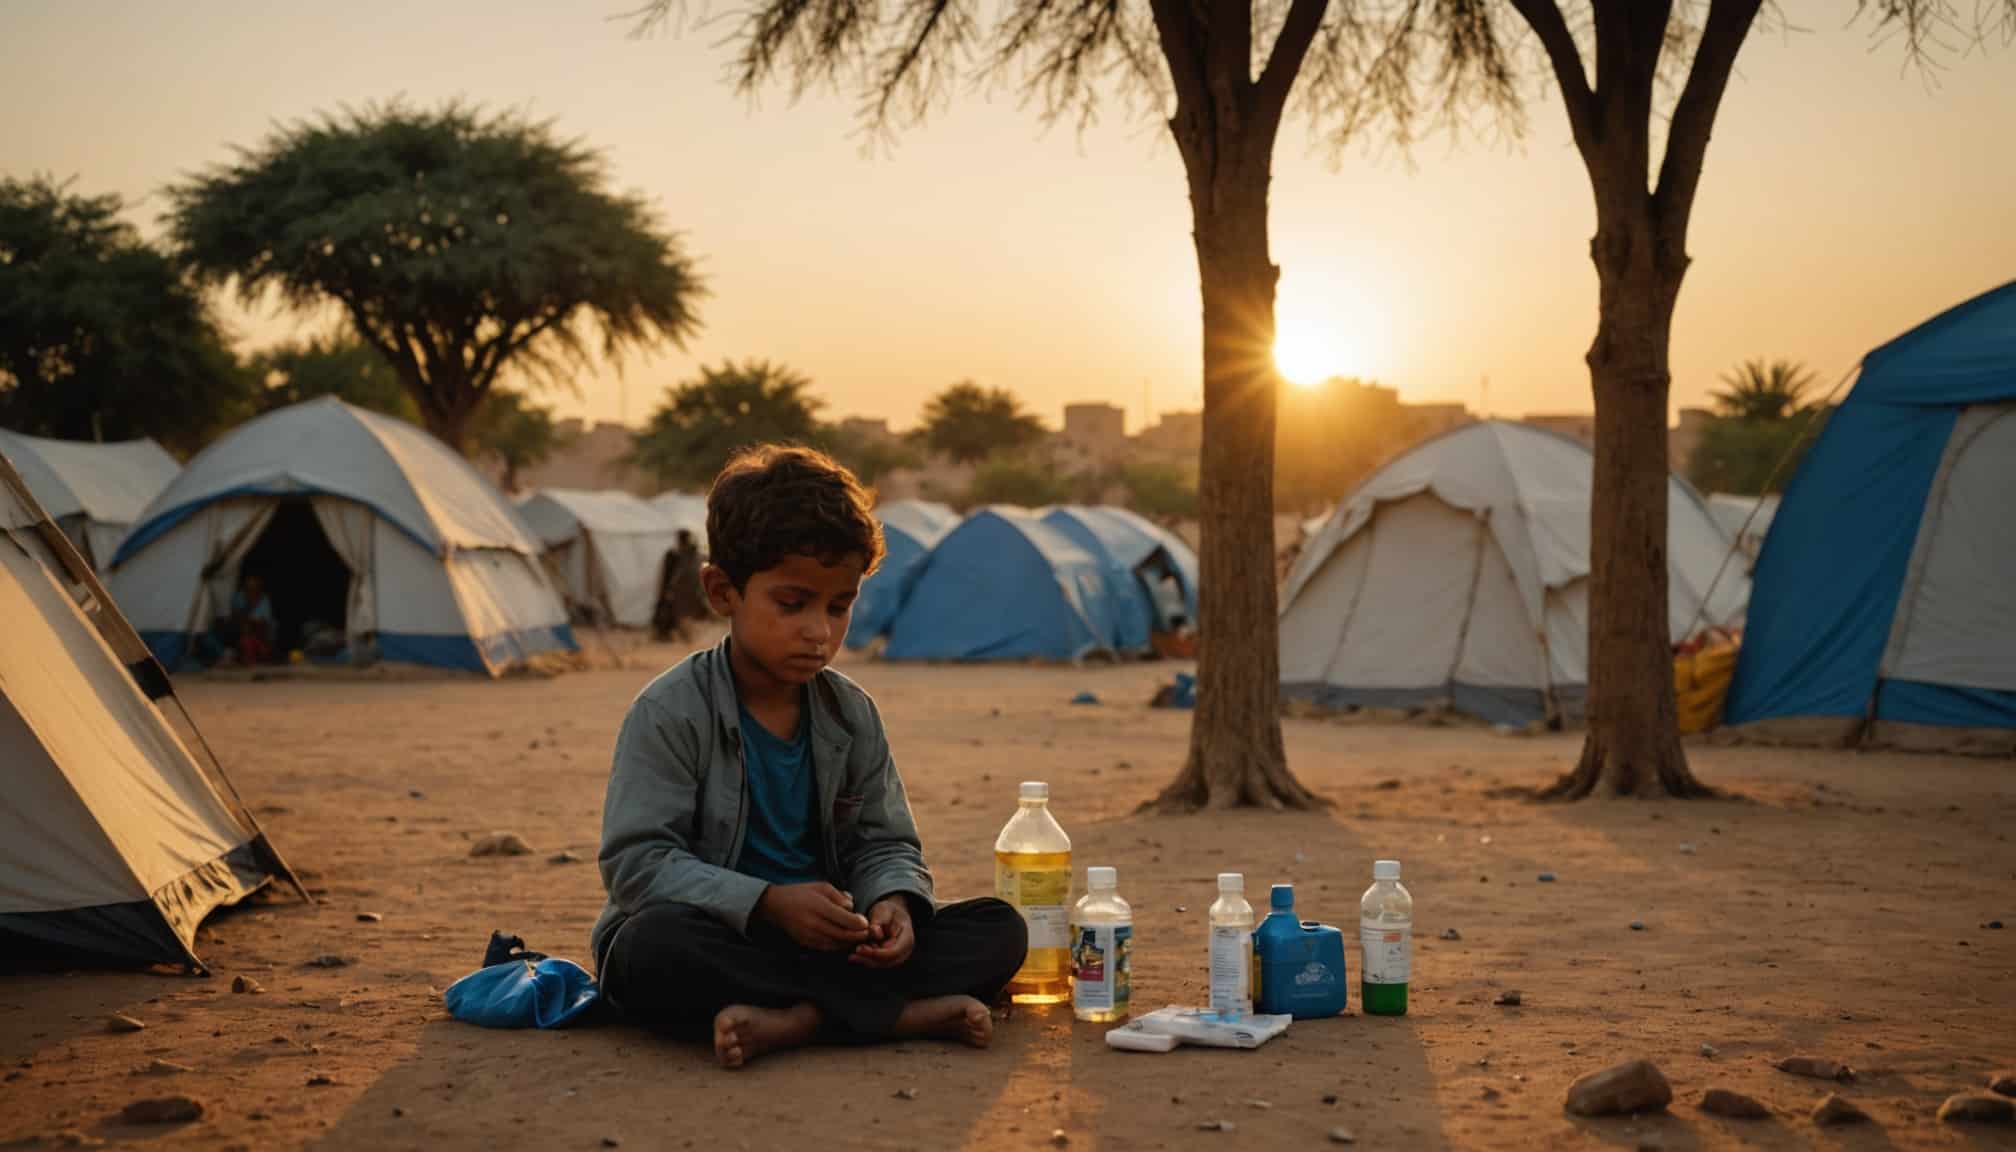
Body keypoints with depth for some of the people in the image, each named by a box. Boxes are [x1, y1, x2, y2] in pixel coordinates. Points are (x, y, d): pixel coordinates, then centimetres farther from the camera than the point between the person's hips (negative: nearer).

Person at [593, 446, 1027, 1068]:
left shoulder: (852, 715, 6)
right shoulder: (669, 713, -10)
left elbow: (886, 845, 10)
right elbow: (637, 861, -16)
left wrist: (895, 902, -16)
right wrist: (767, 902, -29)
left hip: (827, 943, 5)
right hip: (718, 941, -5)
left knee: (1000, 930, -12)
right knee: (656, 945, -40)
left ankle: (791, 1021, -30)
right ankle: (909, 1013, -36)